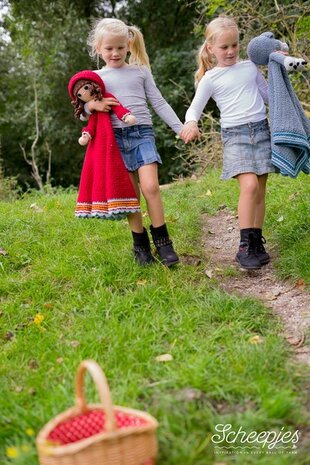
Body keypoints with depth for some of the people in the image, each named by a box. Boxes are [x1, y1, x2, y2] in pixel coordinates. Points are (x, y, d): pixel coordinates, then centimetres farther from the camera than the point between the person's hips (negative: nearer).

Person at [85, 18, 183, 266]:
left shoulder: (140, 71, 10)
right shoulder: (96, 77, 11)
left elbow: (159, 103, 10)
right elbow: (83, 112, 13)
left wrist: (180, 128, 4)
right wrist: (93, 105, -10)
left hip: (142, 133, -1)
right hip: (115, 137, 1)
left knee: (150, 187, -16)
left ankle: (162, 242, -2)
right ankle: (140, 243, 14)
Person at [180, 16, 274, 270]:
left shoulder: (250, 66, 13)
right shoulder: (210, 78, 3)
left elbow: (268, 94, 24)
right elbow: (195, 108, 4)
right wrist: (191, 123, -17)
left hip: (261, 129, 4)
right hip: (235, 135, -4)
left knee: (260, 190, 3)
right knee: (249, 185, -21)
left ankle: (257, 242, 13)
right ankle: (245, 246, -14)